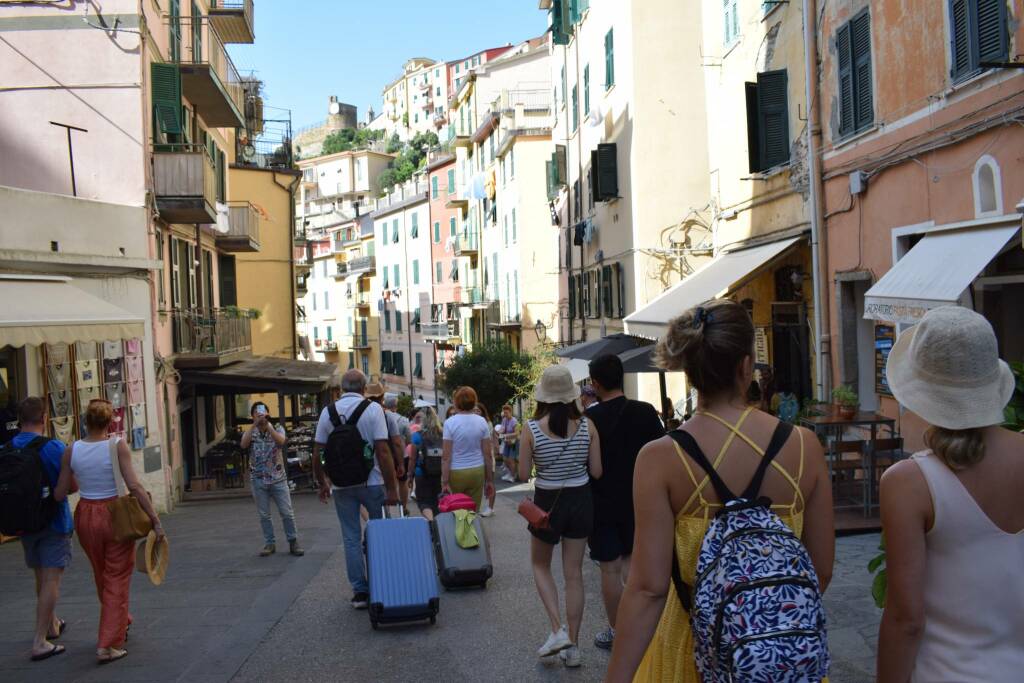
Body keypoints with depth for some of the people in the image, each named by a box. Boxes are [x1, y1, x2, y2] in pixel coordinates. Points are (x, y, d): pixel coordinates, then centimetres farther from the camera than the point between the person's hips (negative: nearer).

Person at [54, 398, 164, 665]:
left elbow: (59, 495, -2)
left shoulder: (71, 450, -5)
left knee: (102, 578, 23)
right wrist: (155, 520, -16)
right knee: (116, 580, 7)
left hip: (86, 516, 4)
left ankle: (120, 623, 43)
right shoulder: (118, 446, -13)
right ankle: (108, 645, 5)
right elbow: (134, 487, -19)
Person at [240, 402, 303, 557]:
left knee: (287, 513, 0)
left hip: (278, 478, -1)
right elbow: (243, 445, -17)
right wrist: (254, 425, -22)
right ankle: (269, 544, 16)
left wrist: (267, 424, -26)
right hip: (258, 480, 1)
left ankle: (293, 543, 8)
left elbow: (281, 441, -20)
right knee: (264, 515, 6)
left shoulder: (277, 428, 2)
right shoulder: (250, 432, 5)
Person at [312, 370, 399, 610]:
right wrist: (392, 488, -11)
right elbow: (383, 450, -14)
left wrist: (322, 483, 16)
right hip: (371, 482, -2)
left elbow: (317, 453, 3)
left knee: (351, 538, 9)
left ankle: (360, 591, 10)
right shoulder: (373, 409, -8)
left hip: (341, 485, 3)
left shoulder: (328, 412, 2)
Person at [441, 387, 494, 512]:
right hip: (477, 472, 3)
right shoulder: (482, 422, 1)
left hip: (456, 473, -2)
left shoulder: (450, 423, -7)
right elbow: (487, 455, 2)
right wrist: (489, 480, 9)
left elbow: (446, 457, -10)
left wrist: (445, 482, -8)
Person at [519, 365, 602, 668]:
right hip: (580, 500, 2)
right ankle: (572, 646, 16)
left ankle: (558, 630, 5)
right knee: (574, 574, 11)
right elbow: (596, 472, -5)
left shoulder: (532, 428, -14)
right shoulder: (586, 426, -9)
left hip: (547, 502, -2)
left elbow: (523, 474, -8)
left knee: (540, 565, 20)